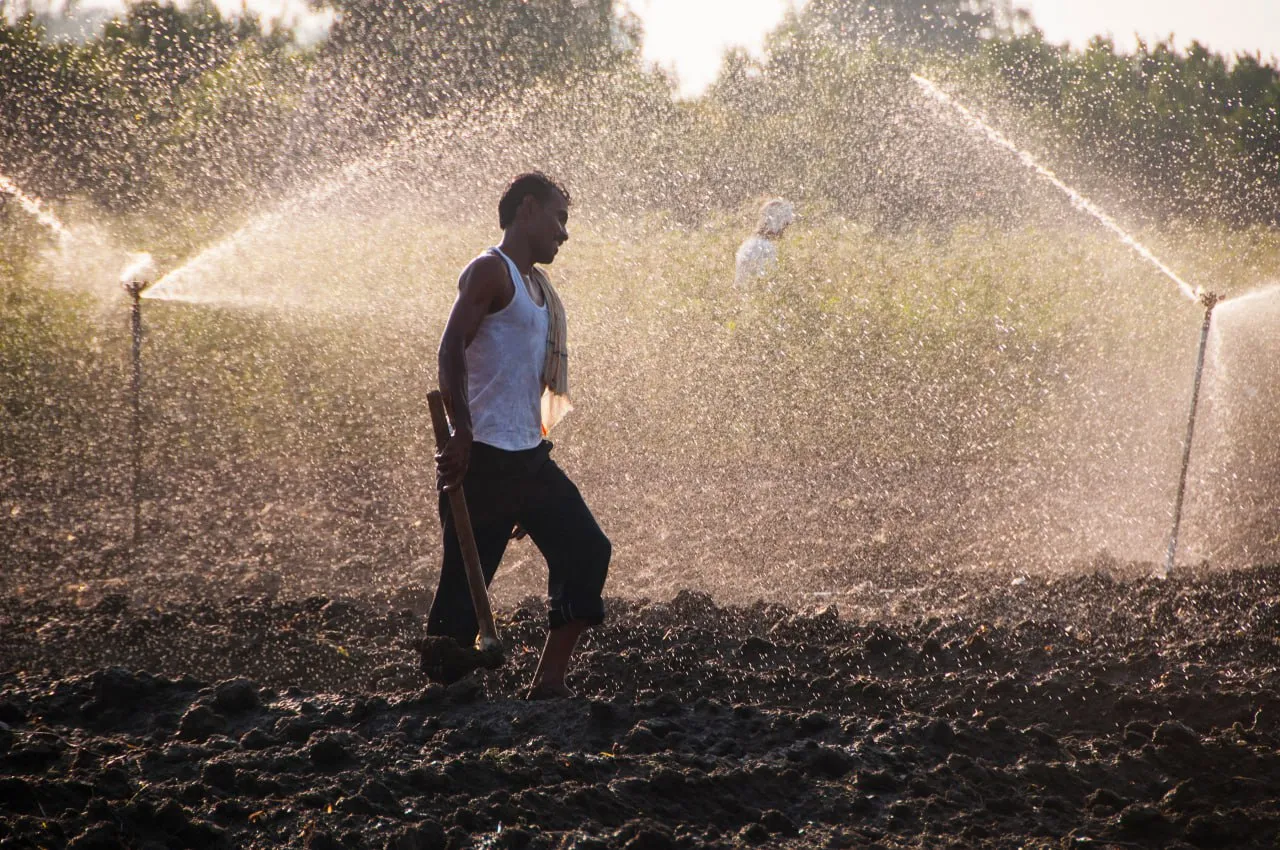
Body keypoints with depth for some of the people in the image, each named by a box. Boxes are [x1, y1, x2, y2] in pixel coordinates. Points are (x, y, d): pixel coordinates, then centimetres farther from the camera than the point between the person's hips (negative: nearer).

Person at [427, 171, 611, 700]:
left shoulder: (535, 286, 21)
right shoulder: (492, 271, -8)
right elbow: (451, 351, -19)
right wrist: (463, 434, -28)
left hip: (528, 456, 10)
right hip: (485, 456, -10)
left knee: (587, 551, 6)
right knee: (467, 577, -7)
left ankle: (549, 683, 7)